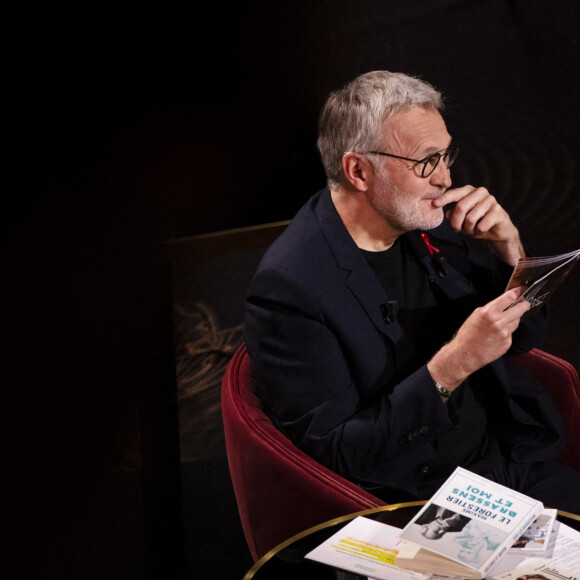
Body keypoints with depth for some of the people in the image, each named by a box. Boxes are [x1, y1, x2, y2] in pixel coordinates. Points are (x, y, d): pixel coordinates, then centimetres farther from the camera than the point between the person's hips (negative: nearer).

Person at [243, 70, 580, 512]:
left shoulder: (429, 220, 3)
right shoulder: (287, 287, -18)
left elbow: (524, 335, 15)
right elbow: (335, 455, -20)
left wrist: (508, 245, -5)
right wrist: (454, 363, -27)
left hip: (510, 456, 7)